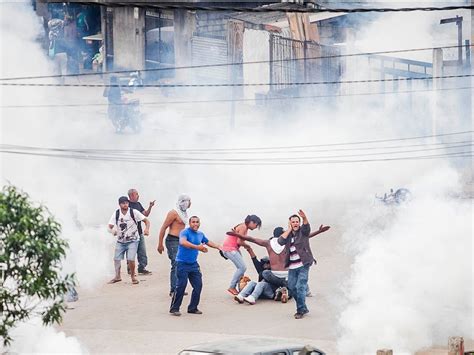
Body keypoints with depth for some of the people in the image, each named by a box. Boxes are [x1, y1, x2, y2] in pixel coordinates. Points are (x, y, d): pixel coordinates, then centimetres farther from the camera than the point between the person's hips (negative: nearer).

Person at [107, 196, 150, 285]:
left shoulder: (134, 212, -11)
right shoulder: (116, 214, -6)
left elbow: (146, 220, -7)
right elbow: (110, 227, -7)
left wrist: (147, 229, -27)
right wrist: (113, 231, -30)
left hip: (132, 240, -3)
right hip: (120, 241, 3)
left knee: (131, 259, -15)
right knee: (116, 259, 4)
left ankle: (133, 277, 9)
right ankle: (117, 277, 27)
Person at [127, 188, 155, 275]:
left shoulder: (138, 204, 14)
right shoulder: (127, 204, -9)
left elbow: (145, 214, 15)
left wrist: (150, 207, 2)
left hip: (139, 232, 7)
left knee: (142, 251, 7)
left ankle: (142, 268, 13)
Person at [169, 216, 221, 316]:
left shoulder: (200, 234, 10)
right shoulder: (185, 232, -13)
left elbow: (208, 242, 32)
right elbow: (182, 242, -35)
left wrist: (218, 247, 35)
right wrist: (197, 247, -42)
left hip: (194, 264, 7)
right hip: (182, 264, -7)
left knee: (198, 285, 4)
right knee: (181, 286, -11)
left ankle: (193, 308, 17)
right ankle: (174, 308, -1)